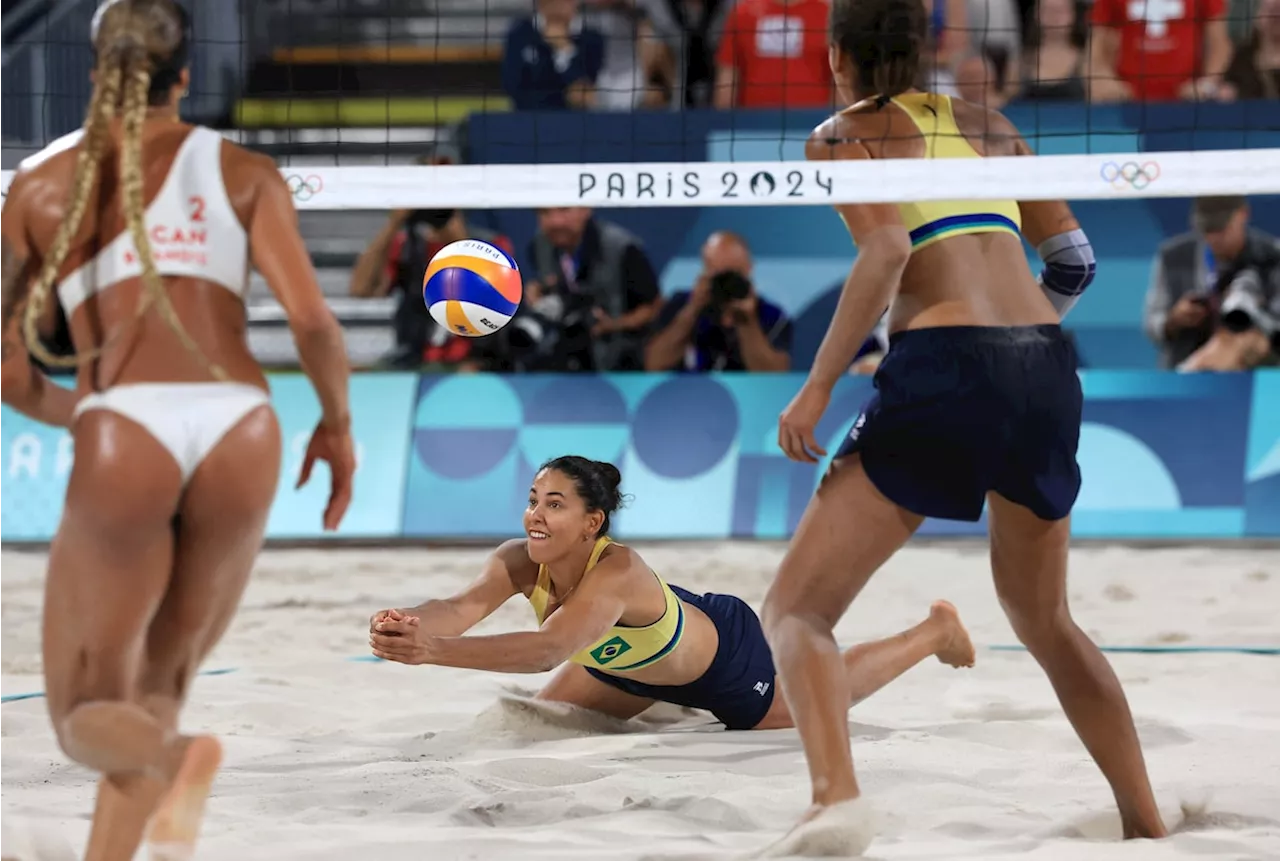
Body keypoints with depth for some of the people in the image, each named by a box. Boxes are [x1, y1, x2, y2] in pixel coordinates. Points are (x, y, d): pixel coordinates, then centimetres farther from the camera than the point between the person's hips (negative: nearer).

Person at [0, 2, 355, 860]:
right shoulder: (244, 173, 12)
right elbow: (313, 321, 0)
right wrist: (339, 423, 17)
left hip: (123, 435, -1)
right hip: (239, 432, 1)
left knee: (90, 710, 5)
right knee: (158, 686, 18)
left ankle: (175, 762, -31)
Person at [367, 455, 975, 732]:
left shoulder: (617, 574, -47)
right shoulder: (521, 562, -29)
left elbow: (548, 650, -62)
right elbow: (464, 607, -46)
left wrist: (432, 651, -74)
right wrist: (407, 625, -70)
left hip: (729, 658, -6)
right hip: (634, 667, 6)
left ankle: (936, 628, 47)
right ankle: (677, 706, 41)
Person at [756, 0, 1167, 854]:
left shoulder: (843, 134, 6)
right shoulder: (987, 125, 22)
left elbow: (887, 250, -11)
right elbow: (1074, 259, 20)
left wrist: (818, 385, -10)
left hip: (942, 369, -5)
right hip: (1047, 370, 5)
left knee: (797, 608, -2)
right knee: (1044, 618, 27)